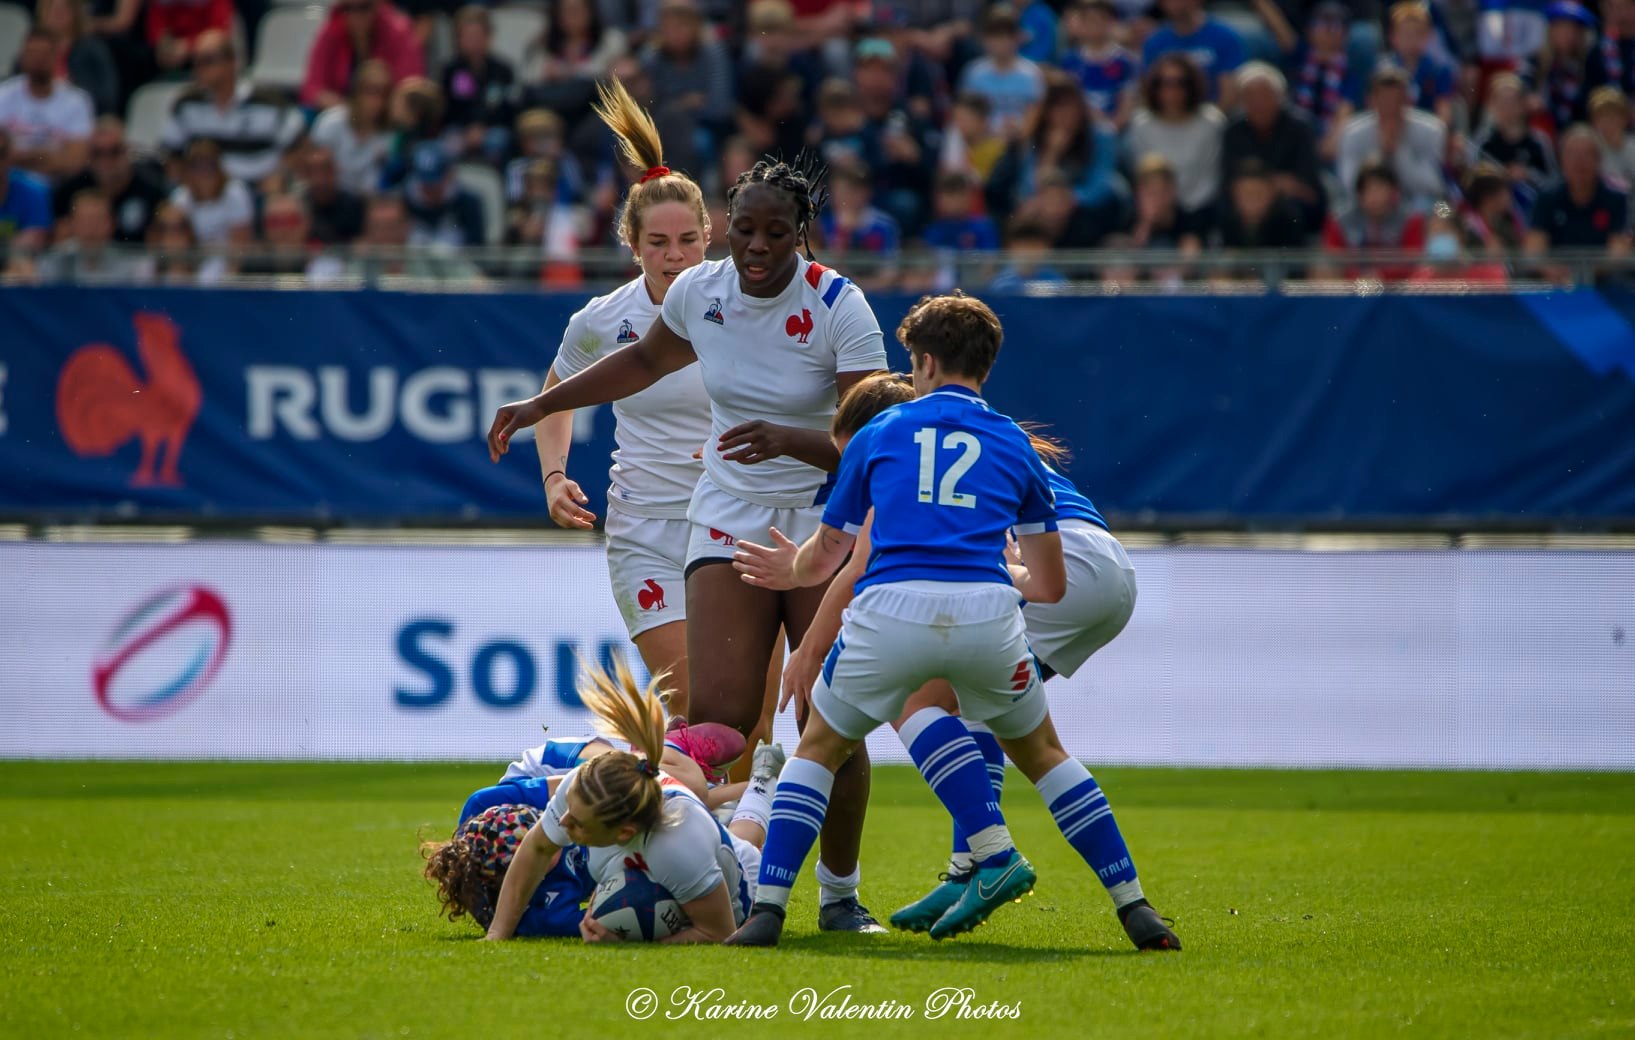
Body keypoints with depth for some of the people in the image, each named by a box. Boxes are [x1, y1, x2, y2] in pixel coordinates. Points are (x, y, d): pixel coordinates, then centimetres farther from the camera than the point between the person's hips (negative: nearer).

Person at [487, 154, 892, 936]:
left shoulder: (838, 308, -16)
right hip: (729, 522, 3)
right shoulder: (698, 291, -3)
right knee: (717, 717, -14)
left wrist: (789, 441, -39)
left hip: (825, 527, -3)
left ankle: (840, 893, 11)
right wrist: (540, 407, 21)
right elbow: (648, 359, 21)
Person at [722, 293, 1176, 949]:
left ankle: (767, 911, 6)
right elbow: (1050, 585, 28)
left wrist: (789, 570, 55)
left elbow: (822, 560, 31)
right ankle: (1134, 907, 19)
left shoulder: (878, 435, 22)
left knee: (818, 749, 19)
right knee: (1040, 753, 24)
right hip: (987, 615, 1)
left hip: (891, 612, -1)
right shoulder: (1014, 447, 24)